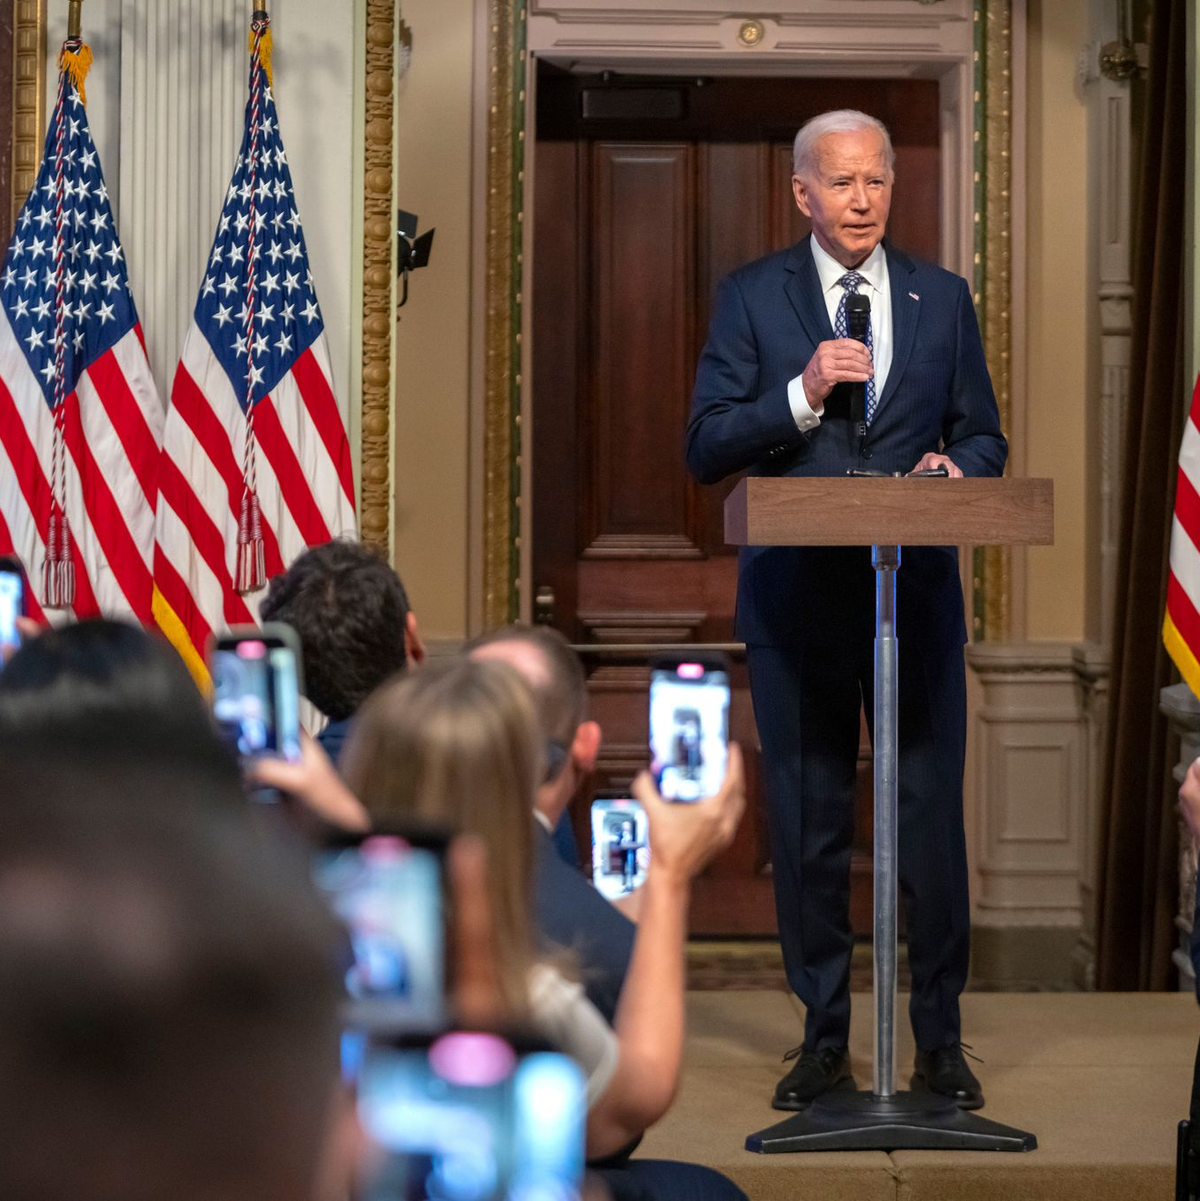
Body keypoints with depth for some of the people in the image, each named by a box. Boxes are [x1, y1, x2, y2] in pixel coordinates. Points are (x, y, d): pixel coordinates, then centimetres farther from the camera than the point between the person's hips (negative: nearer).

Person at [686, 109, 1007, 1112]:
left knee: (934, 814, 1)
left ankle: (940, 1035, 14)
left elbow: (985, 438, 12)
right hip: (797, 596, -1)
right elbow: (706, 448, -3)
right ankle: (824, 1036, 18)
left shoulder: (942, 298, 9)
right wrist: (802, 395, -17)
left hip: (919, 592, 1)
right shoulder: (751, 297, 3)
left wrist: (957, 466, -11)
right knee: (807, 822, 6)